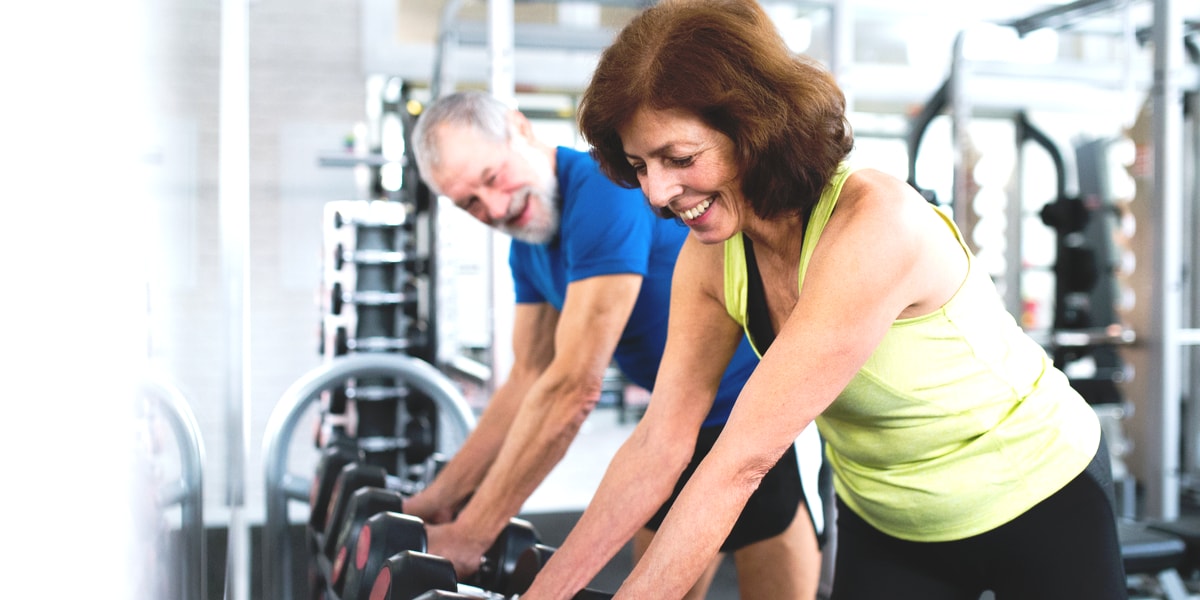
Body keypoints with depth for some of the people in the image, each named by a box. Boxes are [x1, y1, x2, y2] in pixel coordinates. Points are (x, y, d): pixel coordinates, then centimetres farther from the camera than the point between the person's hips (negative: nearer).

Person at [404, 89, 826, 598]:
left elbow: (572, 388, -29)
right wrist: (438, 498, 3)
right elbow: (530, 382, 7)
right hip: (681, 417, 9)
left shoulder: (604, 188, -25)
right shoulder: (529, 248, 3)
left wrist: (470, 536, -24)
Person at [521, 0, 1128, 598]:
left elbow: (741, 461, -38)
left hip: (1042, 500, -5)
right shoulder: (710, 257, -14)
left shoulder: (873, 226, -36)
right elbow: (657, 444, -13)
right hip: (885, 526, 5)